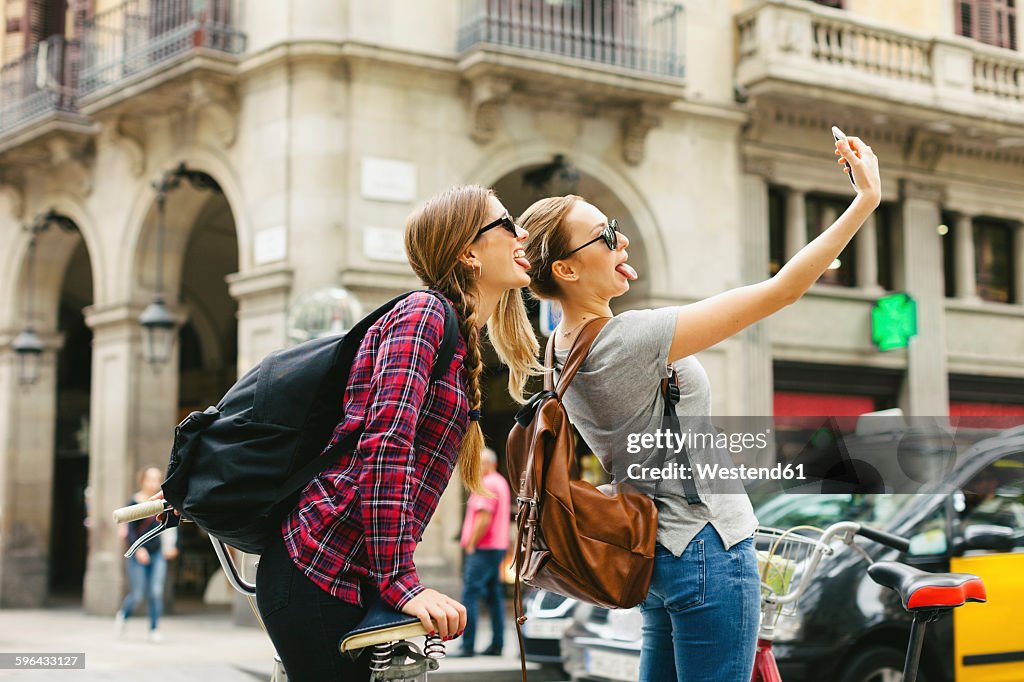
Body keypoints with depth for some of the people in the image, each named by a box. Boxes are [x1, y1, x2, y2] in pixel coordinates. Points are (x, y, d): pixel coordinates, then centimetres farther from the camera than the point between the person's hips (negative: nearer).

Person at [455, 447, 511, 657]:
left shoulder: (487, 485, -14)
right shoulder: (501, 483, 19)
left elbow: (484, 519, -21)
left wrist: (471, 545, -14)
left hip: (483, 548, -11)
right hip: (497, 546, 11)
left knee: (470, 595, -10)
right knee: (494, 596, 10)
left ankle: (468, 645, -12)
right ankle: (497, 644, 11)